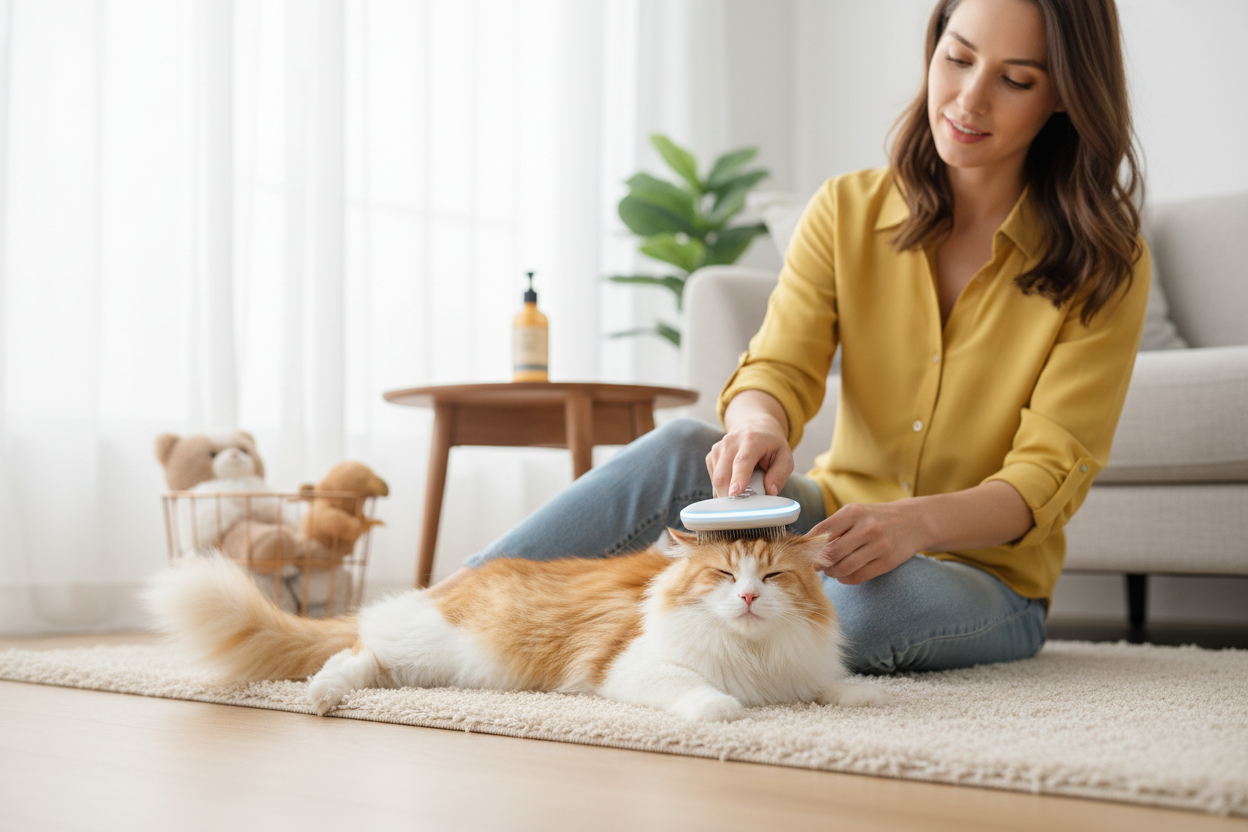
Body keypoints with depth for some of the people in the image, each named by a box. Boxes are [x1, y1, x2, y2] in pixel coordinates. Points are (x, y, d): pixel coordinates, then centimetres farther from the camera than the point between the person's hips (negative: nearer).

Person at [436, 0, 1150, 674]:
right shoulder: (848, 210, 0)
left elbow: (1048, 476, -15)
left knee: (875, 605, -37)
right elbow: (778, 369, -10)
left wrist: (915, 522, -36)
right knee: (683, 450, -27)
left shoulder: (1106, 265, -9)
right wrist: (758, 423, -35)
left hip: (984, 574, -2)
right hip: (839, 515, 3)